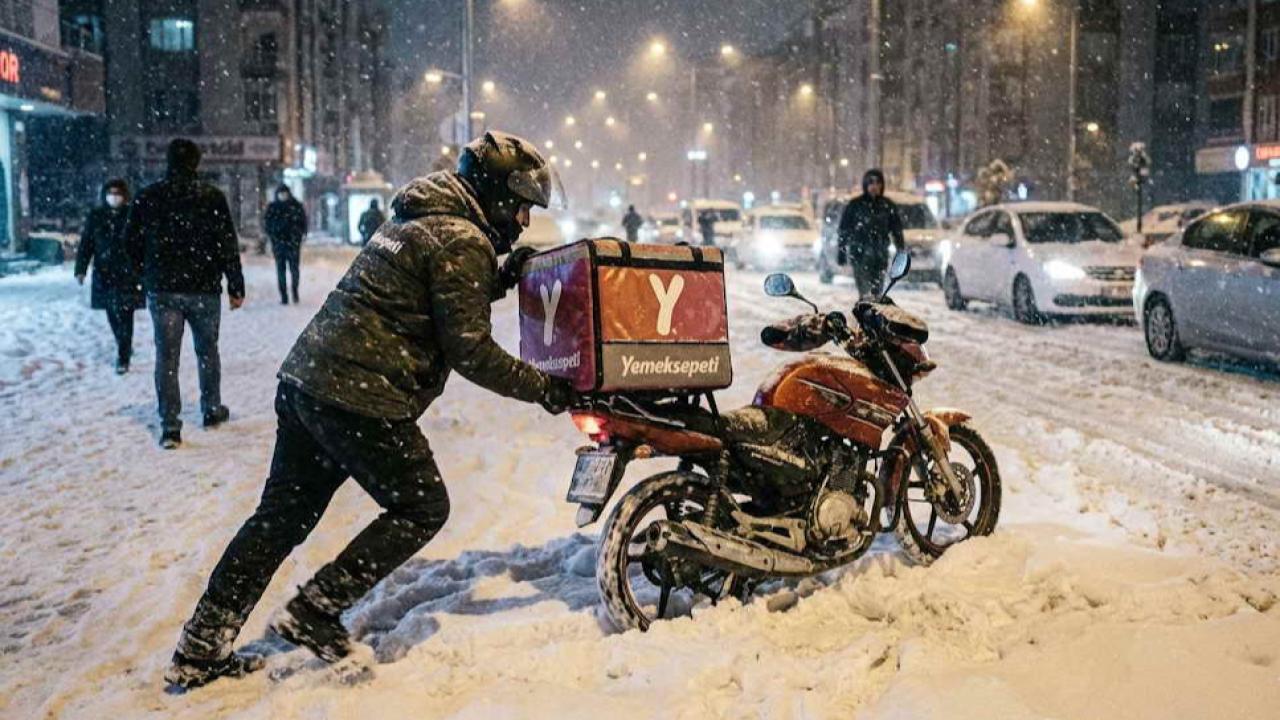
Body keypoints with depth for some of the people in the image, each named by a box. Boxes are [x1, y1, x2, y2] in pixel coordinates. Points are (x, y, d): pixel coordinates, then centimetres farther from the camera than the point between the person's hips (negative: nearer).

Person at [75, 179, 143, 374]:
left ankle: (123, 358, -1)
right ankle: (125, 347, 31)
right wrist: (81, 269, -2)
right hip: (104, 275, 3)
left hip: (128, 274, -3)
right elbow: (86, 244, 5)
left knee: (124, 316, -6)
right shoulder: (95, 217, 5)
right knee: (112, 315, 10)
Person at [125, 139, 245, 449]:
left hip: (162, 289, 1)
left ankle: (170, 426, -3)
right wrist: (236, 286, 0)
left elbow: (131, 241, 5)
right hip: (203, 288, -1)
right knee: (207, 350, 17)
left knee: (166, 356, 3)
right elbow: (227, 245, -7)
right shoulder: (212, 197, -6)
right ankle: (212, 410, 28)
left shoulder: (147, 198, -1)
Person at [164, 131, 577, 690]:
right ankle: (313, 613, 7)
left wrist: (501, 278, 18)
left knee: (284, 513, 16)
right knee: (422, 508, 8)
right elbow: (468, 349, -13)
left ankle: (201, 648, 20)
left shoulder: (420, 220, 20)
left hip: (304, 380, 10)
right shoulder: (463, 242, -10)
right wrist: (543, 388, -5)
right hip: (362, 398, -9)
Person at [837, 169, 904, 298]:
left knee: (877, 291, 8)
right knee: (866, 292, -14)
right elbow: (843, 230, 2)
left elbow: (897, 230, 13)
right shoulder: (855, 205, -1)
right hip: (860, 254, -4)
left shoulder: (888, 206, 8)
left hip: (881, 256, 4)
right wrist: (842, 252, -1)